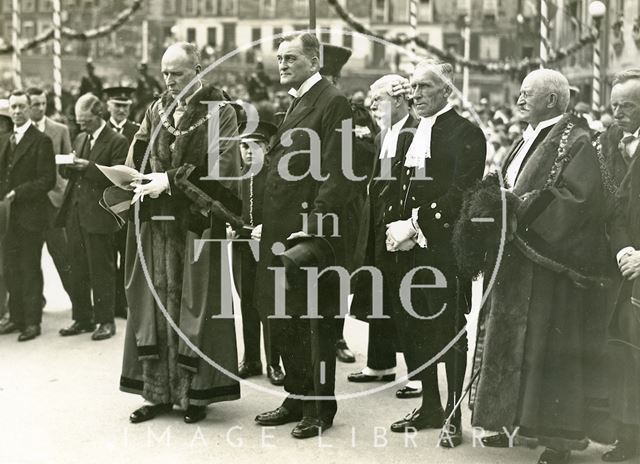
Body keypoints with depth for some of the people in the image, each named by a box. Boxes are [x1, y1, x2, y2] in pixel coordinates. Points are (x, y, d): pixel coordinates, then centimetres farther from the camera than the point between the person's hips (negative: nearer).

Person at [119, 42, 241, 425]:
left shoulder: (220, 112, -2)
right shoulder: (157, 110, 14)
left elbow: (219, 166, -12)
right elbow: (136, 158, 12)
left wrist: (172, 180, -16)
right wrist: (142, 182, -9)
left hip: (198, 222, -5)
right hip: (157, 221, 5)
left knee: (195, 305, -1)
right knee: (156, 304, 5)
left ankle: (196, 393, 8)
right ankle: (159, 391, 13)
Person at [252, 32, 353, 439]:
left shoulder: (332, 101, -10)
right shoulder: (296, 103, 18)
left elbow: (336, 173, -17)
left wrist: (314, 223, -21)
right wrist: (267, 221, 15)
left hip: (313, 229, -9)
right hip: (282, 229, 9)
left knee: (318, 320, 1)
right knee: (282, 316, 15)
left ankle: (320, 408, 13)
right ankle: (297, 397, 28)